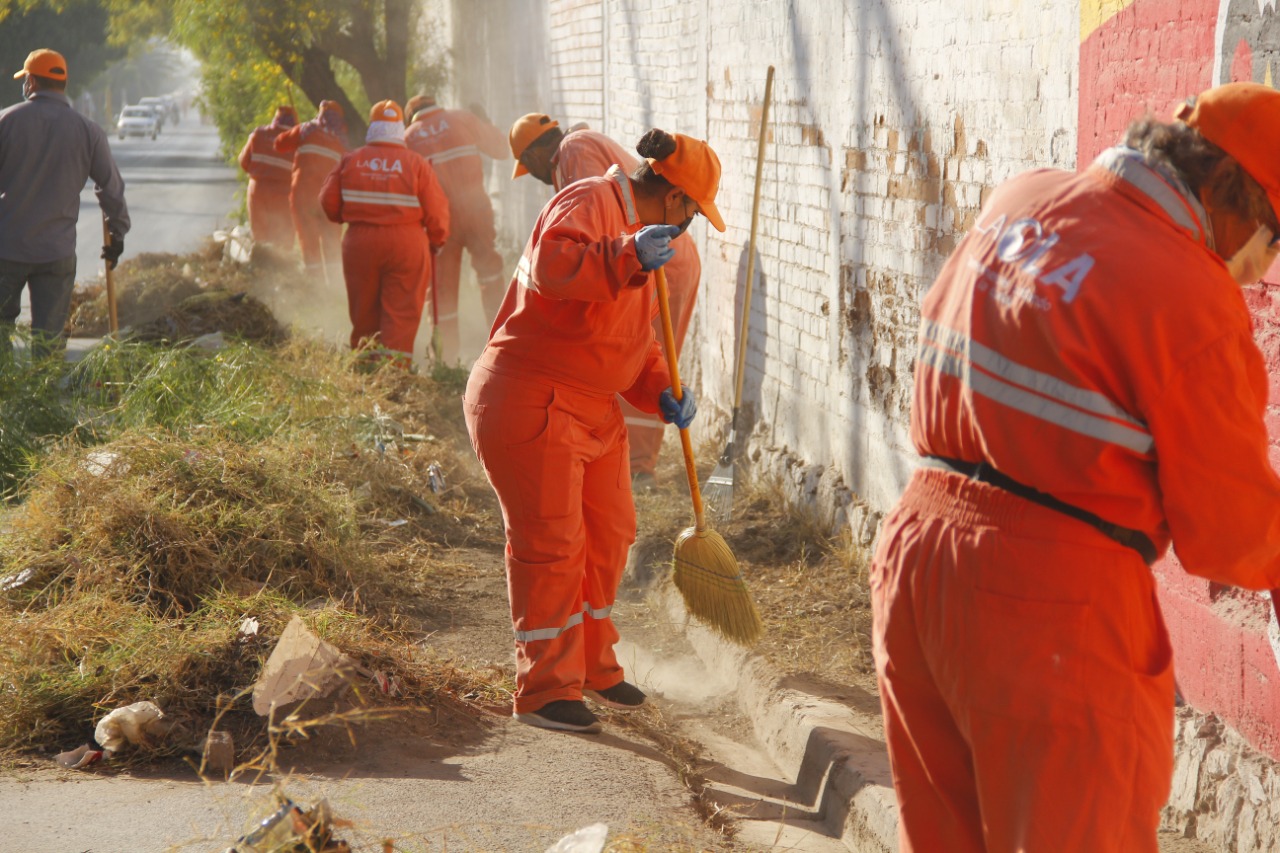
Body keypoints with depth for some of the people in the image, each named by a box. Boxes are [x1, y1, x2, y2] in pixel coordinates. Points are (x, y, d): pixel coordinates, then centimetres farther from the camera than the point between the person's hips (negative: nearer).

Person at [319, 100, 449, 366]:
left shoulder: (350, 160, 0)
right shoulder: (417, 164, -6)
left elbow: (329, 202, 1)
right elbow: (436, 211, -6)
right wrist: (436, 242, 12)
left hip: (360, 242, 2)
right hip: (406, 244, -2)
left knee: (363, 313, 15)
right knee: (401, 313, 1)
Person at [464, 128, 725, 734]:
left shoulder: (633, 233, 17)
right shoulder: (590, 203, -16)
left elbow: (635, 340, 21)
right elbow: (551, 264, -38)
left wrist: (662, 392, 4)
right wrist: (630, 258, -49)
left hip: (593, 411, 11)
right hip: (529, 404, -10)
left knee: (608, 536, 16)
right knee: (551, 544, -6)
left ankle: (592, 667, 32)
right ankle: (545, 690, 4)